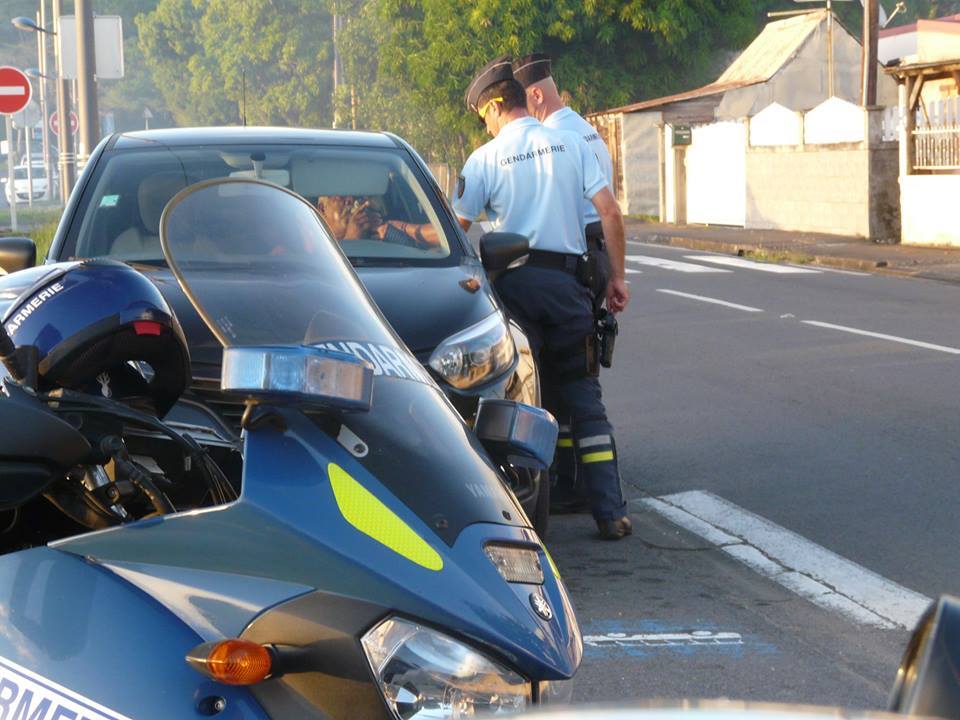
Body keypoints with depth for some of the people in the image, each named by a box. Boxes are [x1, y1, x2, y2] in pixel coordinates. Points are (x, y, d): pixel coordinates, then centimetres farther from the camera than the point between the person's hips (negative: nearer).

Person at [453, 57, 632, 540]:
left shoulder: (486, 158, 1)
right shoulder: (571, 144, 6)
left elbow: (457, 229, 2)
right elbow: (609, 212, 1)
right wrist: (616, 277, 7)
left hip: (514, 282, -2)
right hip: (566, 279, 2)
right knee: (582, 393, 8)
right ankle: (610, 512, 4)